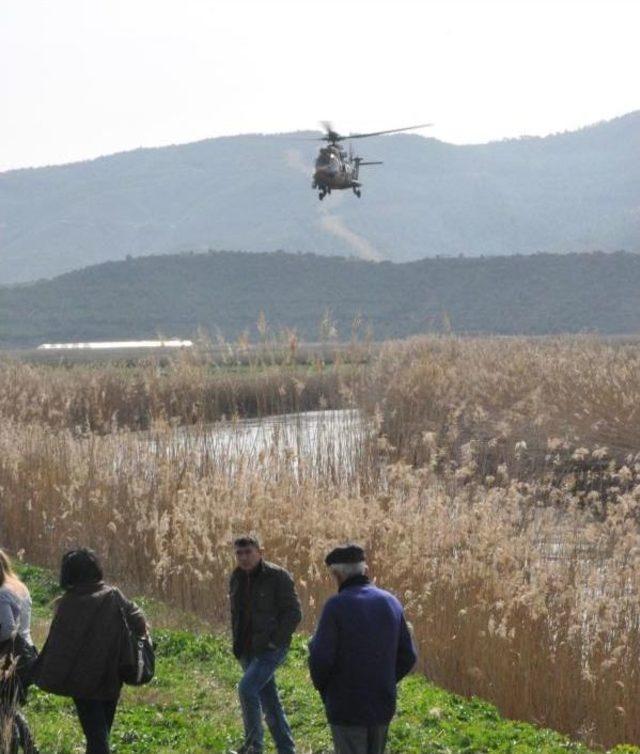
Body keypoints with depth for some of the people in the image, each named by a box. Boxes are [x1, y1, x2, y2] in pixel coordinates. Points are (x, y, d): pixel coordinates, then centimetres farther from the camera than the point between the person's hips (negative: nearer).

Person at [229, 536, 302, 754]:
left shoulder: (278, 577, -10)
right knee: (269, 702, 10)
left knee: (247, 688, -22)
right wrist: (237, 643, 15)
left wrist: (275, 641, -16)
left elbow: (293, 613, -12)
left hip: (271, 648, -7)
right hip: (248, 651, 7)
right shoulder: (237, 579, 10)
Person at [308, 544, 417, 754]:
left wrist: (322, 686, 3)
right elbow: (407, 656, 6)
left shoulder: (337, 605, -15)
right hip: (383, 705, 5)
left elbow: (321, 658, -17)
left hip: (347, 707, -5)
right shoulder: (390, 602, 3)